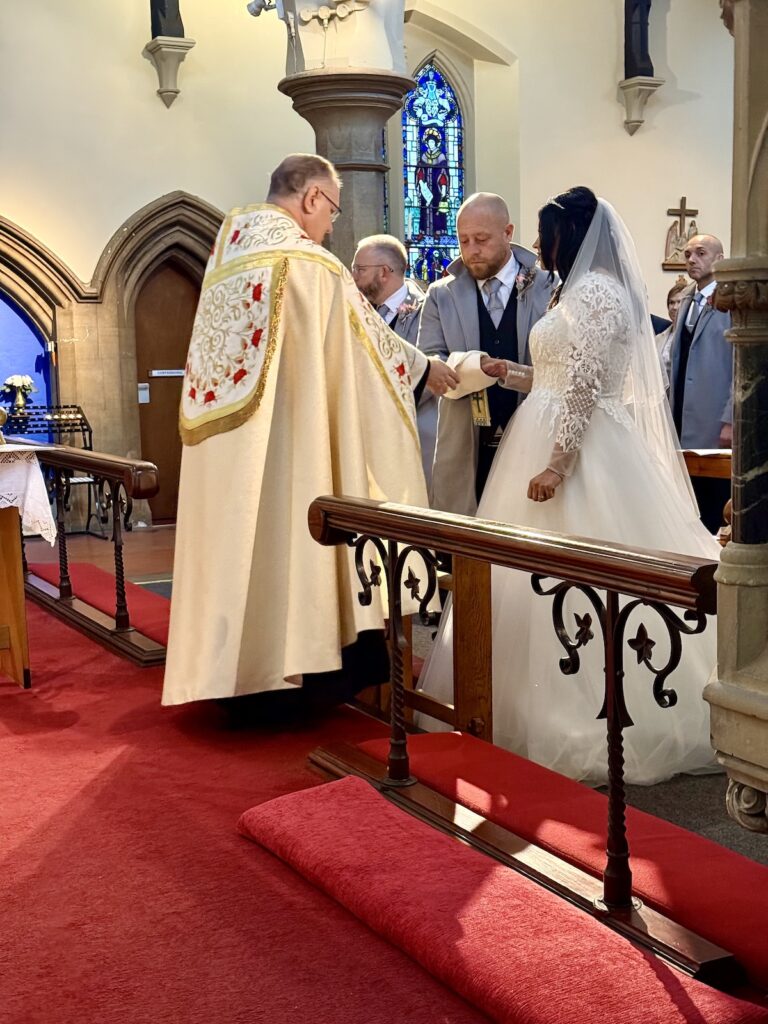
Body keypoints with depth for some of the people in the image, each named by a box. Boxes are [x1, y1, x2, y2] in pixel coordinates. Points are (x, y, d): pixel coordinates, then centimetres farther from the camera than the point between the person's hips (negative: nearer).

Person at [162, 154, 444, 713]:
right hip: (285, 440, -7)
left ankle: (237, 664, 17)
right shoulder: (310, 263, -11)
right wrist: (422, 365, 15)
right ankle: (292, 666, 8)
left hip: (222, 449, 7)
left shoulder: (227, 252, 11)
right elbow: (366, 343, -2)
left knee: (240, 535, 11)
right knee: (285, 533, 1)